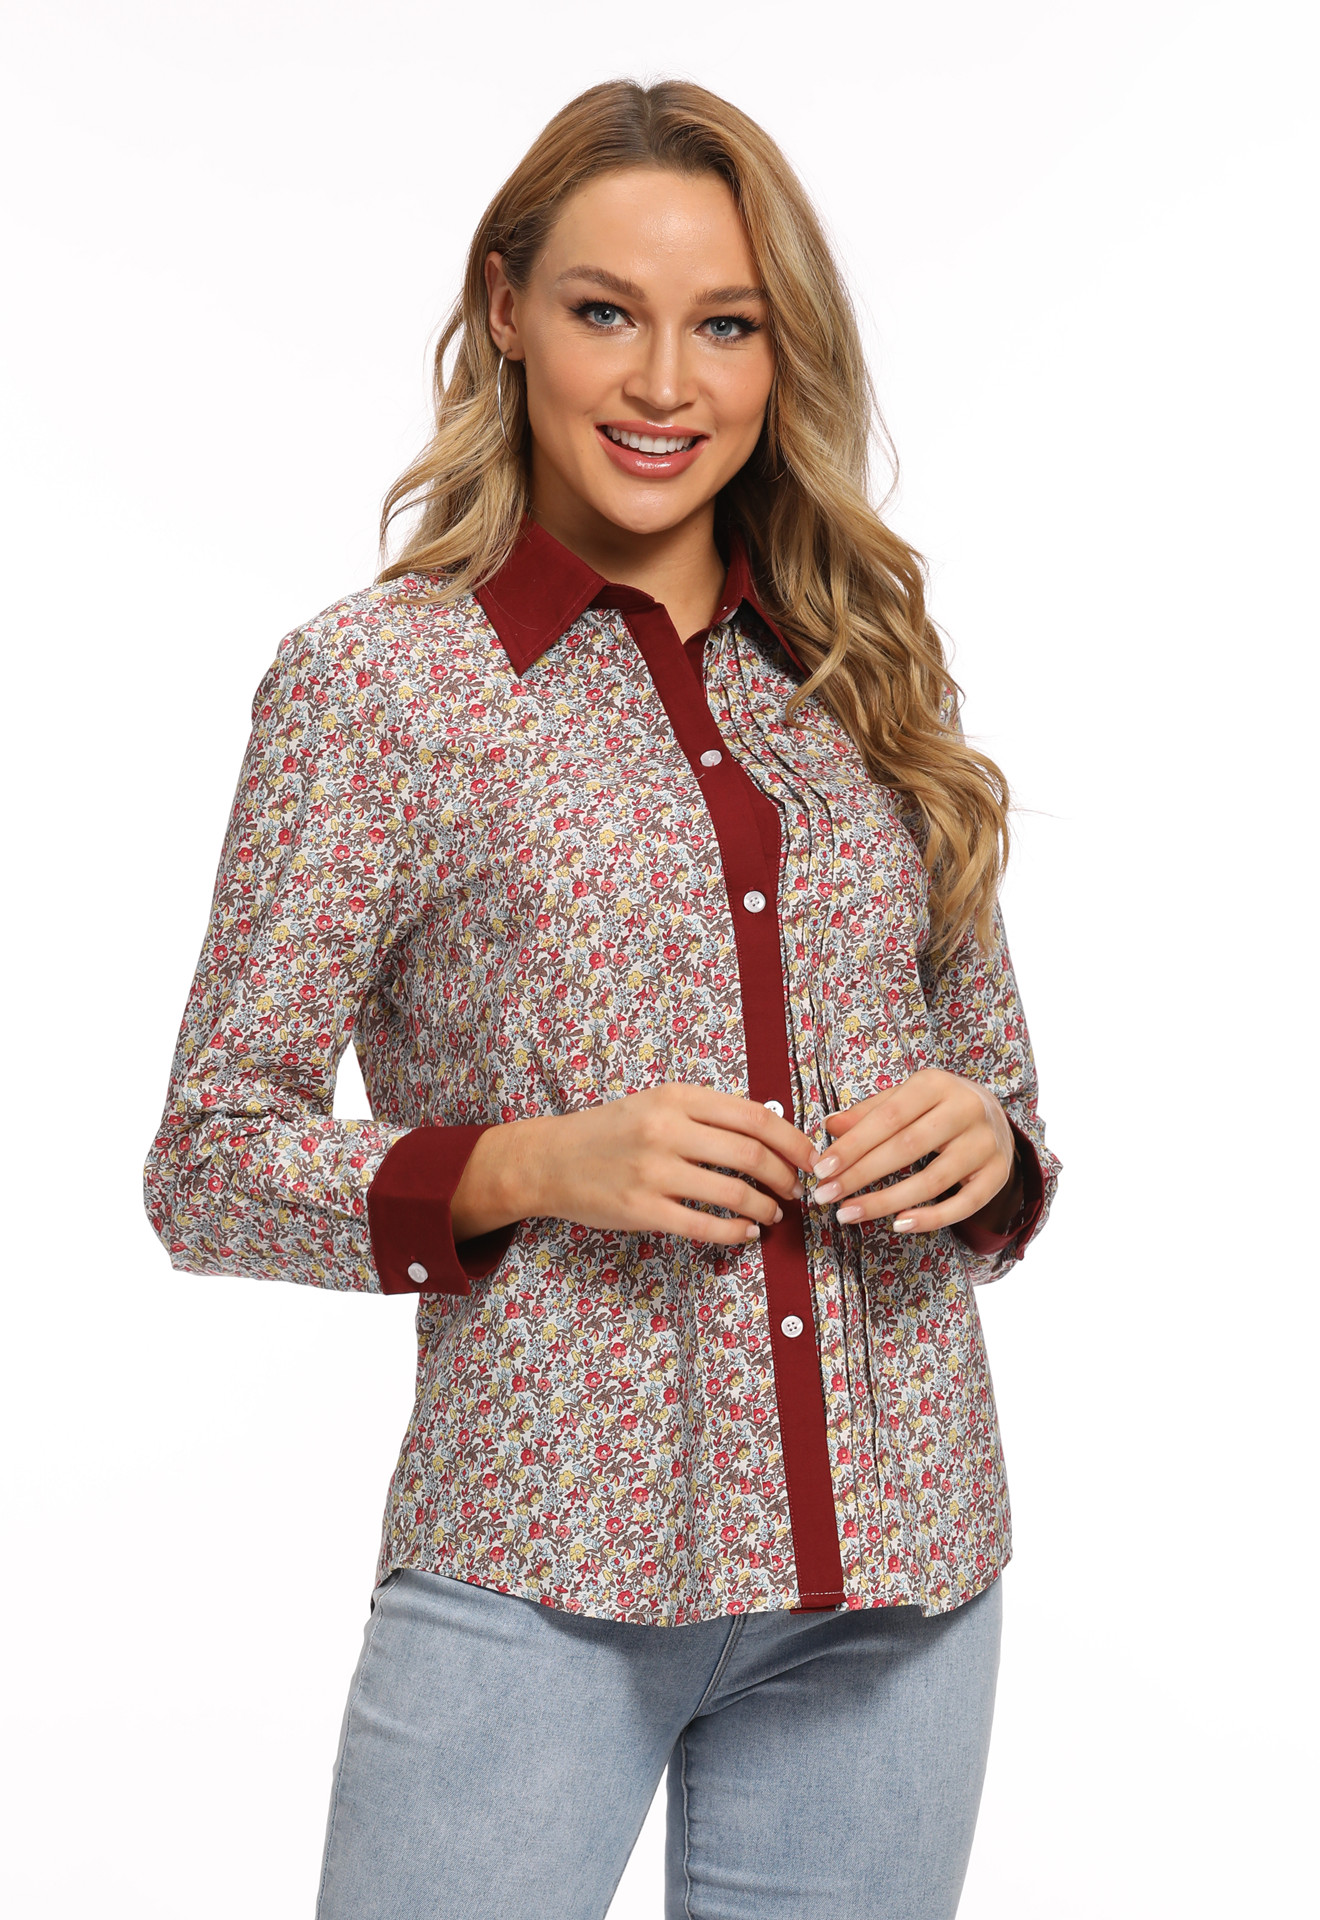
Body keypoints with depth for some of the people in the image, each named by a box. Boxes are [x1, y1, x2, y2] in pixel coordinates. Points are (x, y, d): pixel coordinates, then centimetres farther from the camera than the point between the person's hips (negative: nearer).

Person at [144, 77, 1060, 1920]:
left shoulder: (871, 681, 10)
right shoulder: (373, 679, -3)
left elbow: (997, 1080, 17)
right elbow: (209, 1165, -3)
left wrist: (981, 1141, -6)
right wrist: (532, 1166, -18)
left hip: (898, 1566, 4)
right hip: (540, 1567, -4)